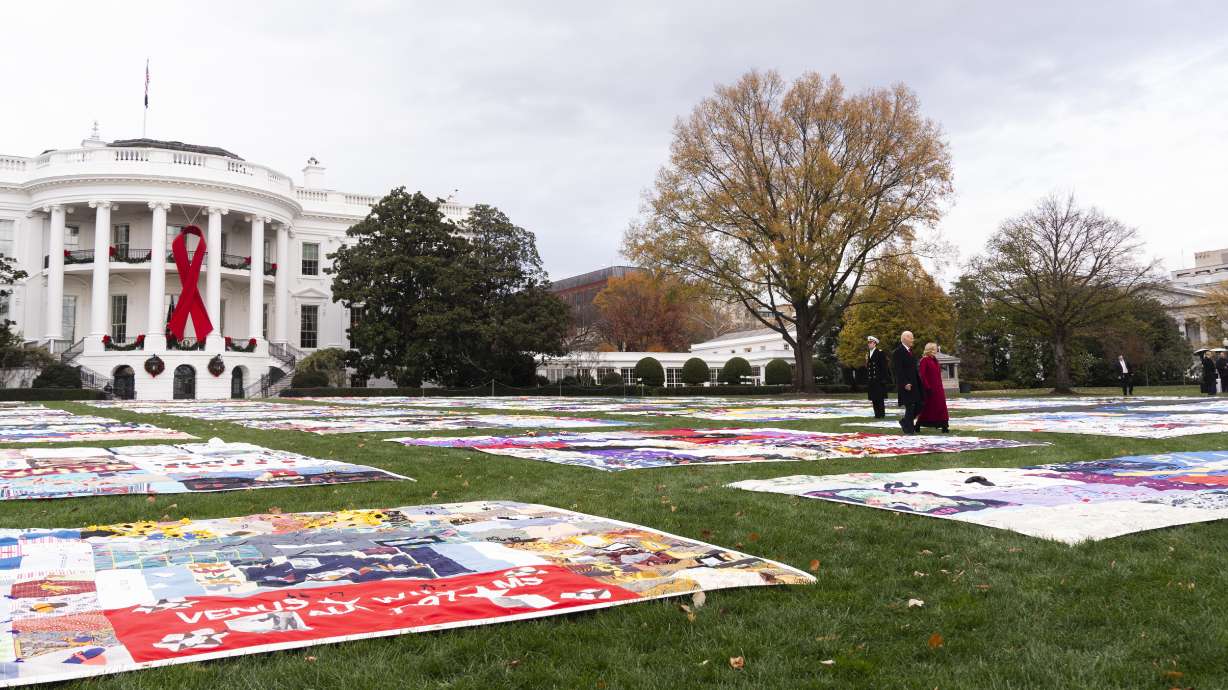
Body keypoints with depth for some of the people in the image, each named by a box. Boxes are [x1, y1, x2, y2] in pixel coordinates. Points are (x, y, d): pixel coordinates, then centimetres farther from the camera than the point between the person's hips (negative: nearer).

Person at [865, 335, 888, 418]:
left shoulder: (880, 353, -4)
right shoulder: (868, 354, 15)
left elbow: (884, 366, -8)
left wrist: (883, 379, -13)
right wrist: (867, 379, 11)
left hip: (879, 380, -6)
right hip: (871, 380, 6)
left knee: (880, 398, -5)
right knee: (874, 398, 6)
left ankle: (881, 414, -1)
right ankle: (877, 414, 10)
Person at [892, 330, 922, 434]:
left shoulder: (910, 351, 15)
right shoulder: (897, 352, -12)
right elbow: (898, 370, -18)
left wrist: (918, 382, 14)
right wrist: (905, 383, -22)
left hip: (914, 384, 8)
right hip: (906, 385, -8)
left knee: (918, 406, 7)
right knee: (910, 406, -5)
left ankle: (905, 421, 25)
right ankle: (909, 428, 7)